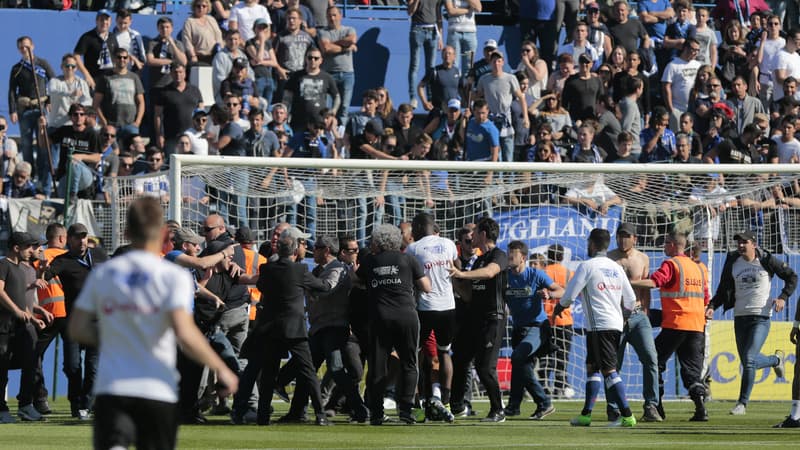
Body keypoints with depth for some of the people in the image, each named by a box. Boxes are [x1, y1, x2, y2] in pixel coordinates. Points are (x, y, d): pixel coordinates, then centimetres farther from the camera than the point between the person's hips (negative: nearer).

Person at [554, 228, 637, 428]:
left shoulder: (587, 266, -6)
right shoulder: (616, 268, 14)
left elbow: (570, 295, -7)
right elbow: (630, 300, 14)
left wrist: (559, 307, 13)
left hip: (599, 325, -8)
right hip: (616, 324, 8)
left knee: (609, 370, -9)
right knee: (592, 367, 16)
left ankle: (627, 416, -16)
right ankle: (586, 413, 17)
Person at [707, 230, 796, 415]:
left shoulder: (766, 261, -5)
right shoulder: (732, 263, 6)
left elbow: (792, 277, 4)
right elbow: (724, 289, 12)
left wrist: (783, 297, -10)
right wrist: (712, 306, -3)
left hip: (761, 317, -5)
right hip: (740, 317, 5)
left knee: (749, 360, -17)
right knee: (747, 362, 12)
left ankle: (742, 403, -11)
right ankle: (776, 360, 43)